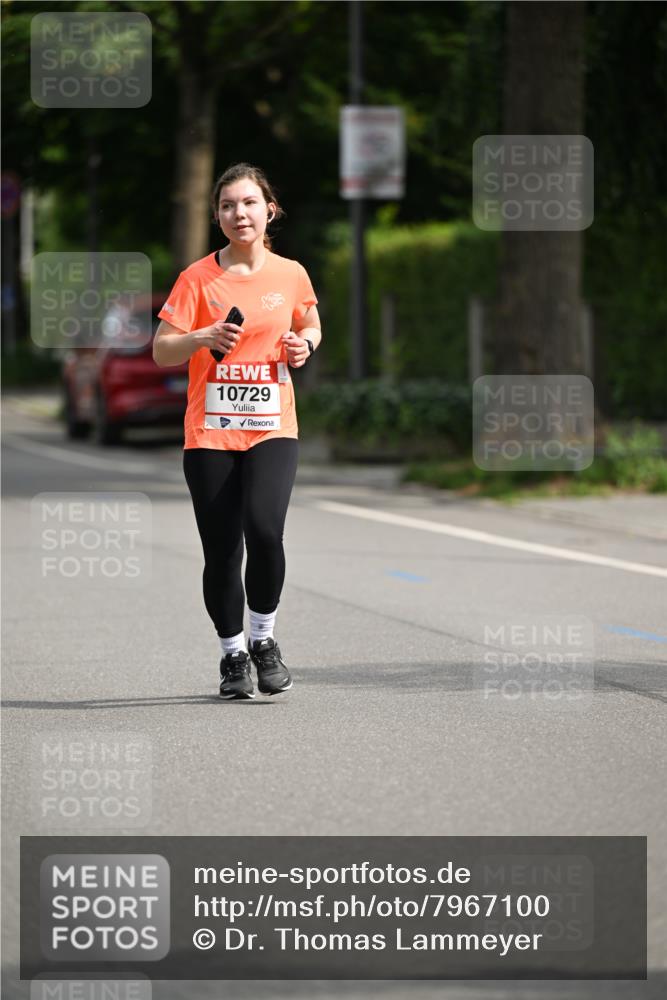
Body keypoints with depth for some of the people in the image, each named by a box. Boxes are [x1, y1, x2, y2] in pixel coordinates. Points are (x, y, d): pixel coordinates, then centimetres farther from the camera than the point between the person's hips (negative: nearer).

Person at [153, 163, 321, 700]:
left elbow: (310, 326, 24)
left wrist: (305, 343, 1)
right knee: (221, 552, 0)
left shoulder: (291, 274, 5)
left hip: (273, 428, 0)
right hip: (209, 431, 0)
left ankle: (264, 638, 2)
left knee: (264, 531, -21)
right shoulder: (199, 278, -1)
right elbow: (162, 351, -3)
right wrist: (203, 338, -21)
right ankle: (233, 654, 21)